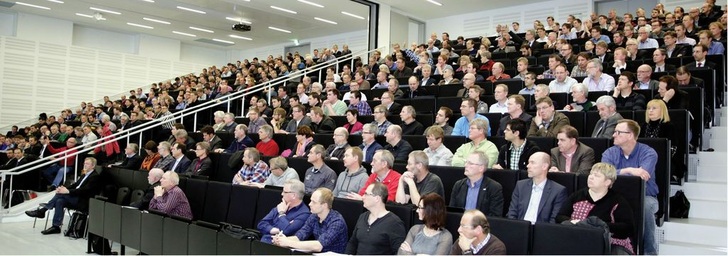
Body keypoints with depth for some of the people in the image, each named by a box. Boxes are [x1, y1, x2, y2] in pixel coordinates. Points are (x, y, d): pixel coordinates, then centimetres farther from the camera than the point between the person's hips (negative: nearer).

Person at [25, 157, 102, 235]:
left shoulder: (95, 176, -9)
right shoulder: (85, 175, 21)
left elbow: (85, 190, -20)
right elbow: (75, 184, 17)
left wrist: (68, 191, -24)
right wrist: (65, 188, -4)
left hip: (83, 202, -8)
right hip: (76, 198, 9)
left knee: (61, 194, -22)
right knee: (60, 201, -18)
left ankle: (42, 211, -13)